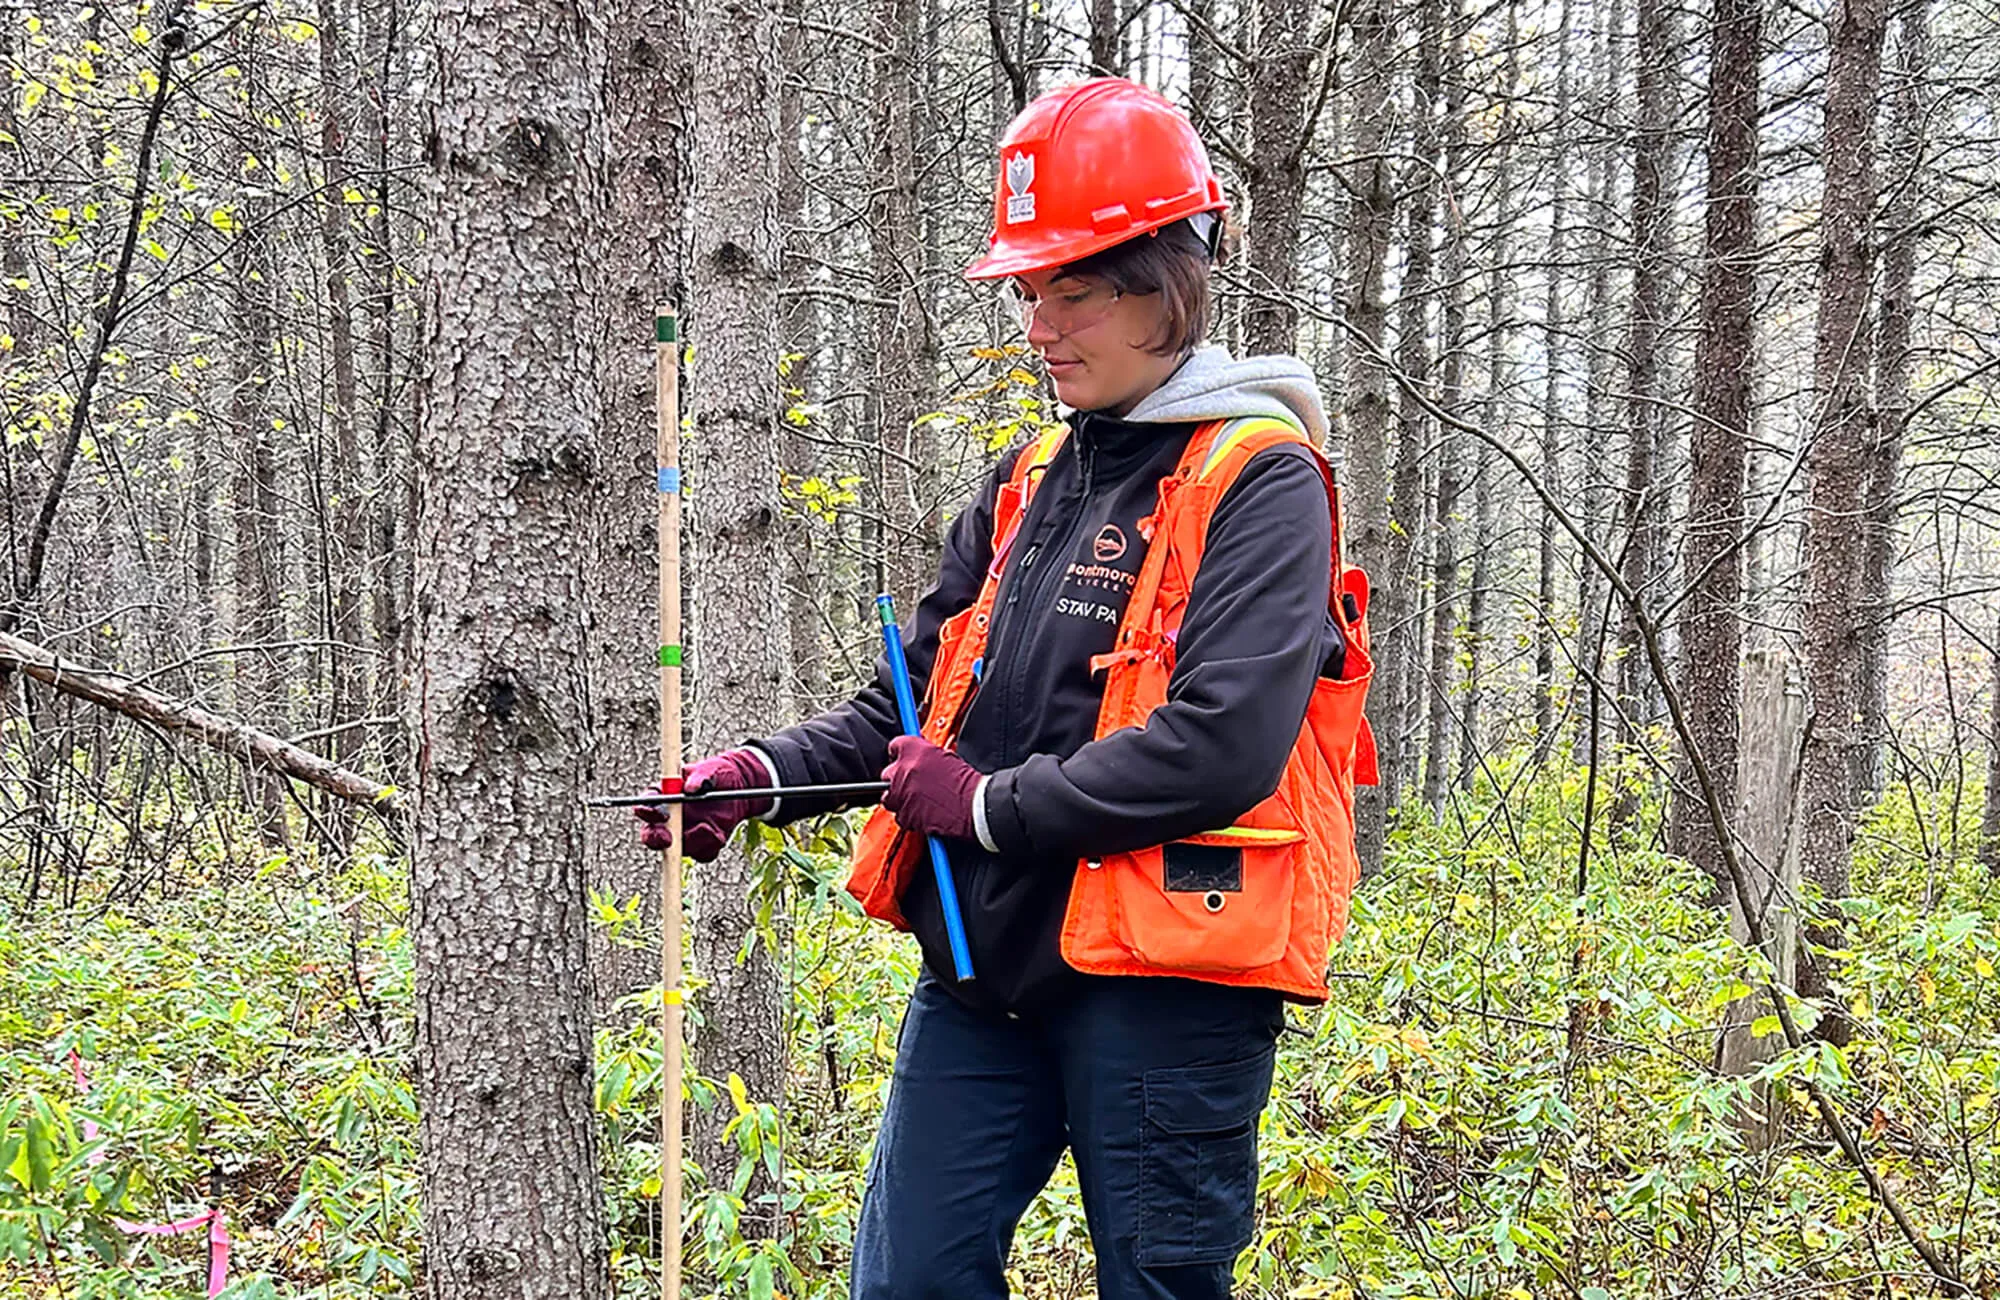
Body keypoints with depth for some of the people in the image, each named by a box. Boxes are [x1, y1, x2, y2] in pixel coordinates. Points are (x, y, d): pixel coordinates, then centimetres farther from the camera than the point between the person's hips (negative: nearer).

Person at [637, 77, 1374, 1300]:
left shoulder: (1257, 479, -9)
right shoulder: (1031, 479, 14)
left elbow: (1223, 746, -21)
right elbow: (920, 696, 18)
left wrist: (993, 806, -13)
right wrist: (771, 773, 2)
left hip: (1162, 978, -7)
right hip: (985, 966, 7)